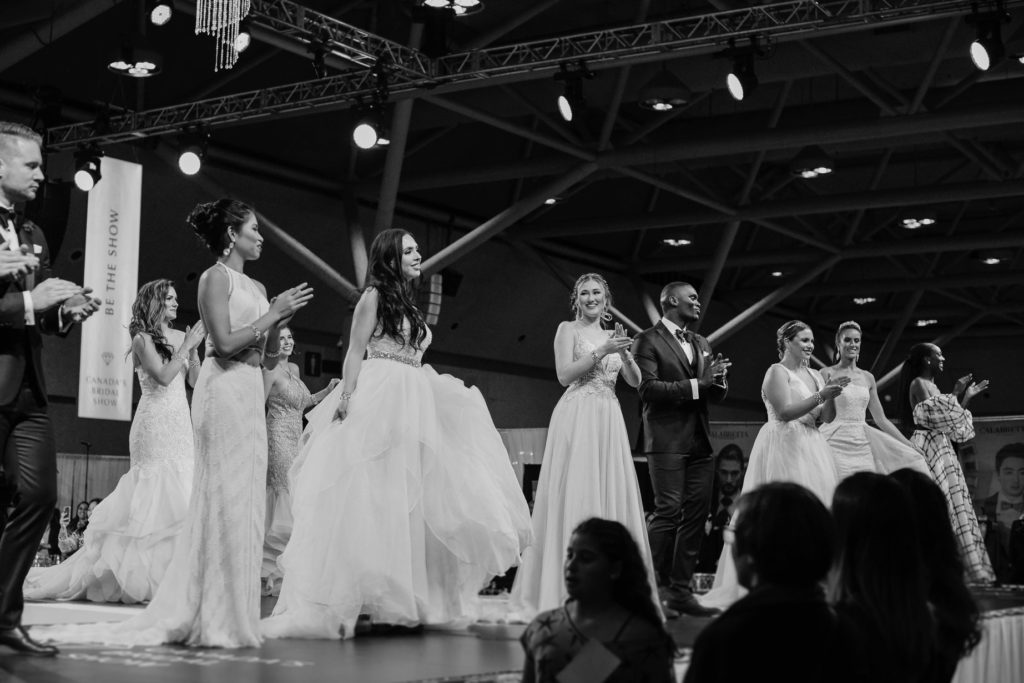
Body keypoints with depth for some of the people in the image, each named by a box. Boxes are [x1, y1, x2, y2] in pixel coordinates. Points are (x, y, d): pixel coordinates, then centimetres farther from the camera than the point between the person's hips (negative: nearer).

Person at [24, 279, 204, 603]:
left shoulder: (180, 337, 13)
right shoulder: (143, 338, -4)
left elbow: (194, 380, 11)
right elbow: (162, 376, -15)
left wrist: (194, 350, -2)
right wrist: (187, 345, -12)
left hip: (179, 424, 6)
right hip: (155, 422, -6)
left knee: (179, 492, 0)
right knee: (159, 491, -10)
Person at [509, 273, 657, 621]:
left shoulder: (612, 335, 18)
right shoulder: (568, 329, 5)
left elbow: (635, 381, 9)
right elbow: (564, 375, -8)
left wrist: (623, 353, -8)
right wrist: (601, 352, -13)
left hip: (609, 422, 5)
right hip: (577, 419, -5)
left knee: (612, 496, 2)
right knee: (575, 497, -8)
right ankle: (569, 589, -5)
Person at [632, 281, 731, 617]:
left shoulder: (702, 344, 21)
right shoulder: (648, 341, -1)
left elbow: (717, 397, 20)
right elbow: (647, 389, -14)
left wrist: (718, 380, -4)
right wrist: (697, 383, -16)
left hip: (700, 442, 7)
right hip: (667, 440, -7)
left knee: (696, 514, 3)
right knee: (668, 512, -11)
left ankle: (680, 590, 8)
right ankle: (653, 586, -1)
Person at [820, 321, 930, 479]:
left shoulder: (867, 377, 13)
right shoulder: (827, 374, 0)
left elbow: (881, 420, 15)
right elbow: (826, 417, -5)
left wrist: (910, 447, 13)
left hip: (862, 442, 5)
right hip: (837, 442, -4)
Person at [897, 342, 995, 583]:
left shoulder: (929, 384, 20)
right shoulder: (919, 383, -8)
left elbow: (948, 418, 22)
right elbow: (934, 415, -22)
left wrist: (966, 396, 19)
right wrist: (955, 394, -12)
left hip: (941, 449, 10)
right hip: (929, 447, -10)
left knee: (951, 504, 7)